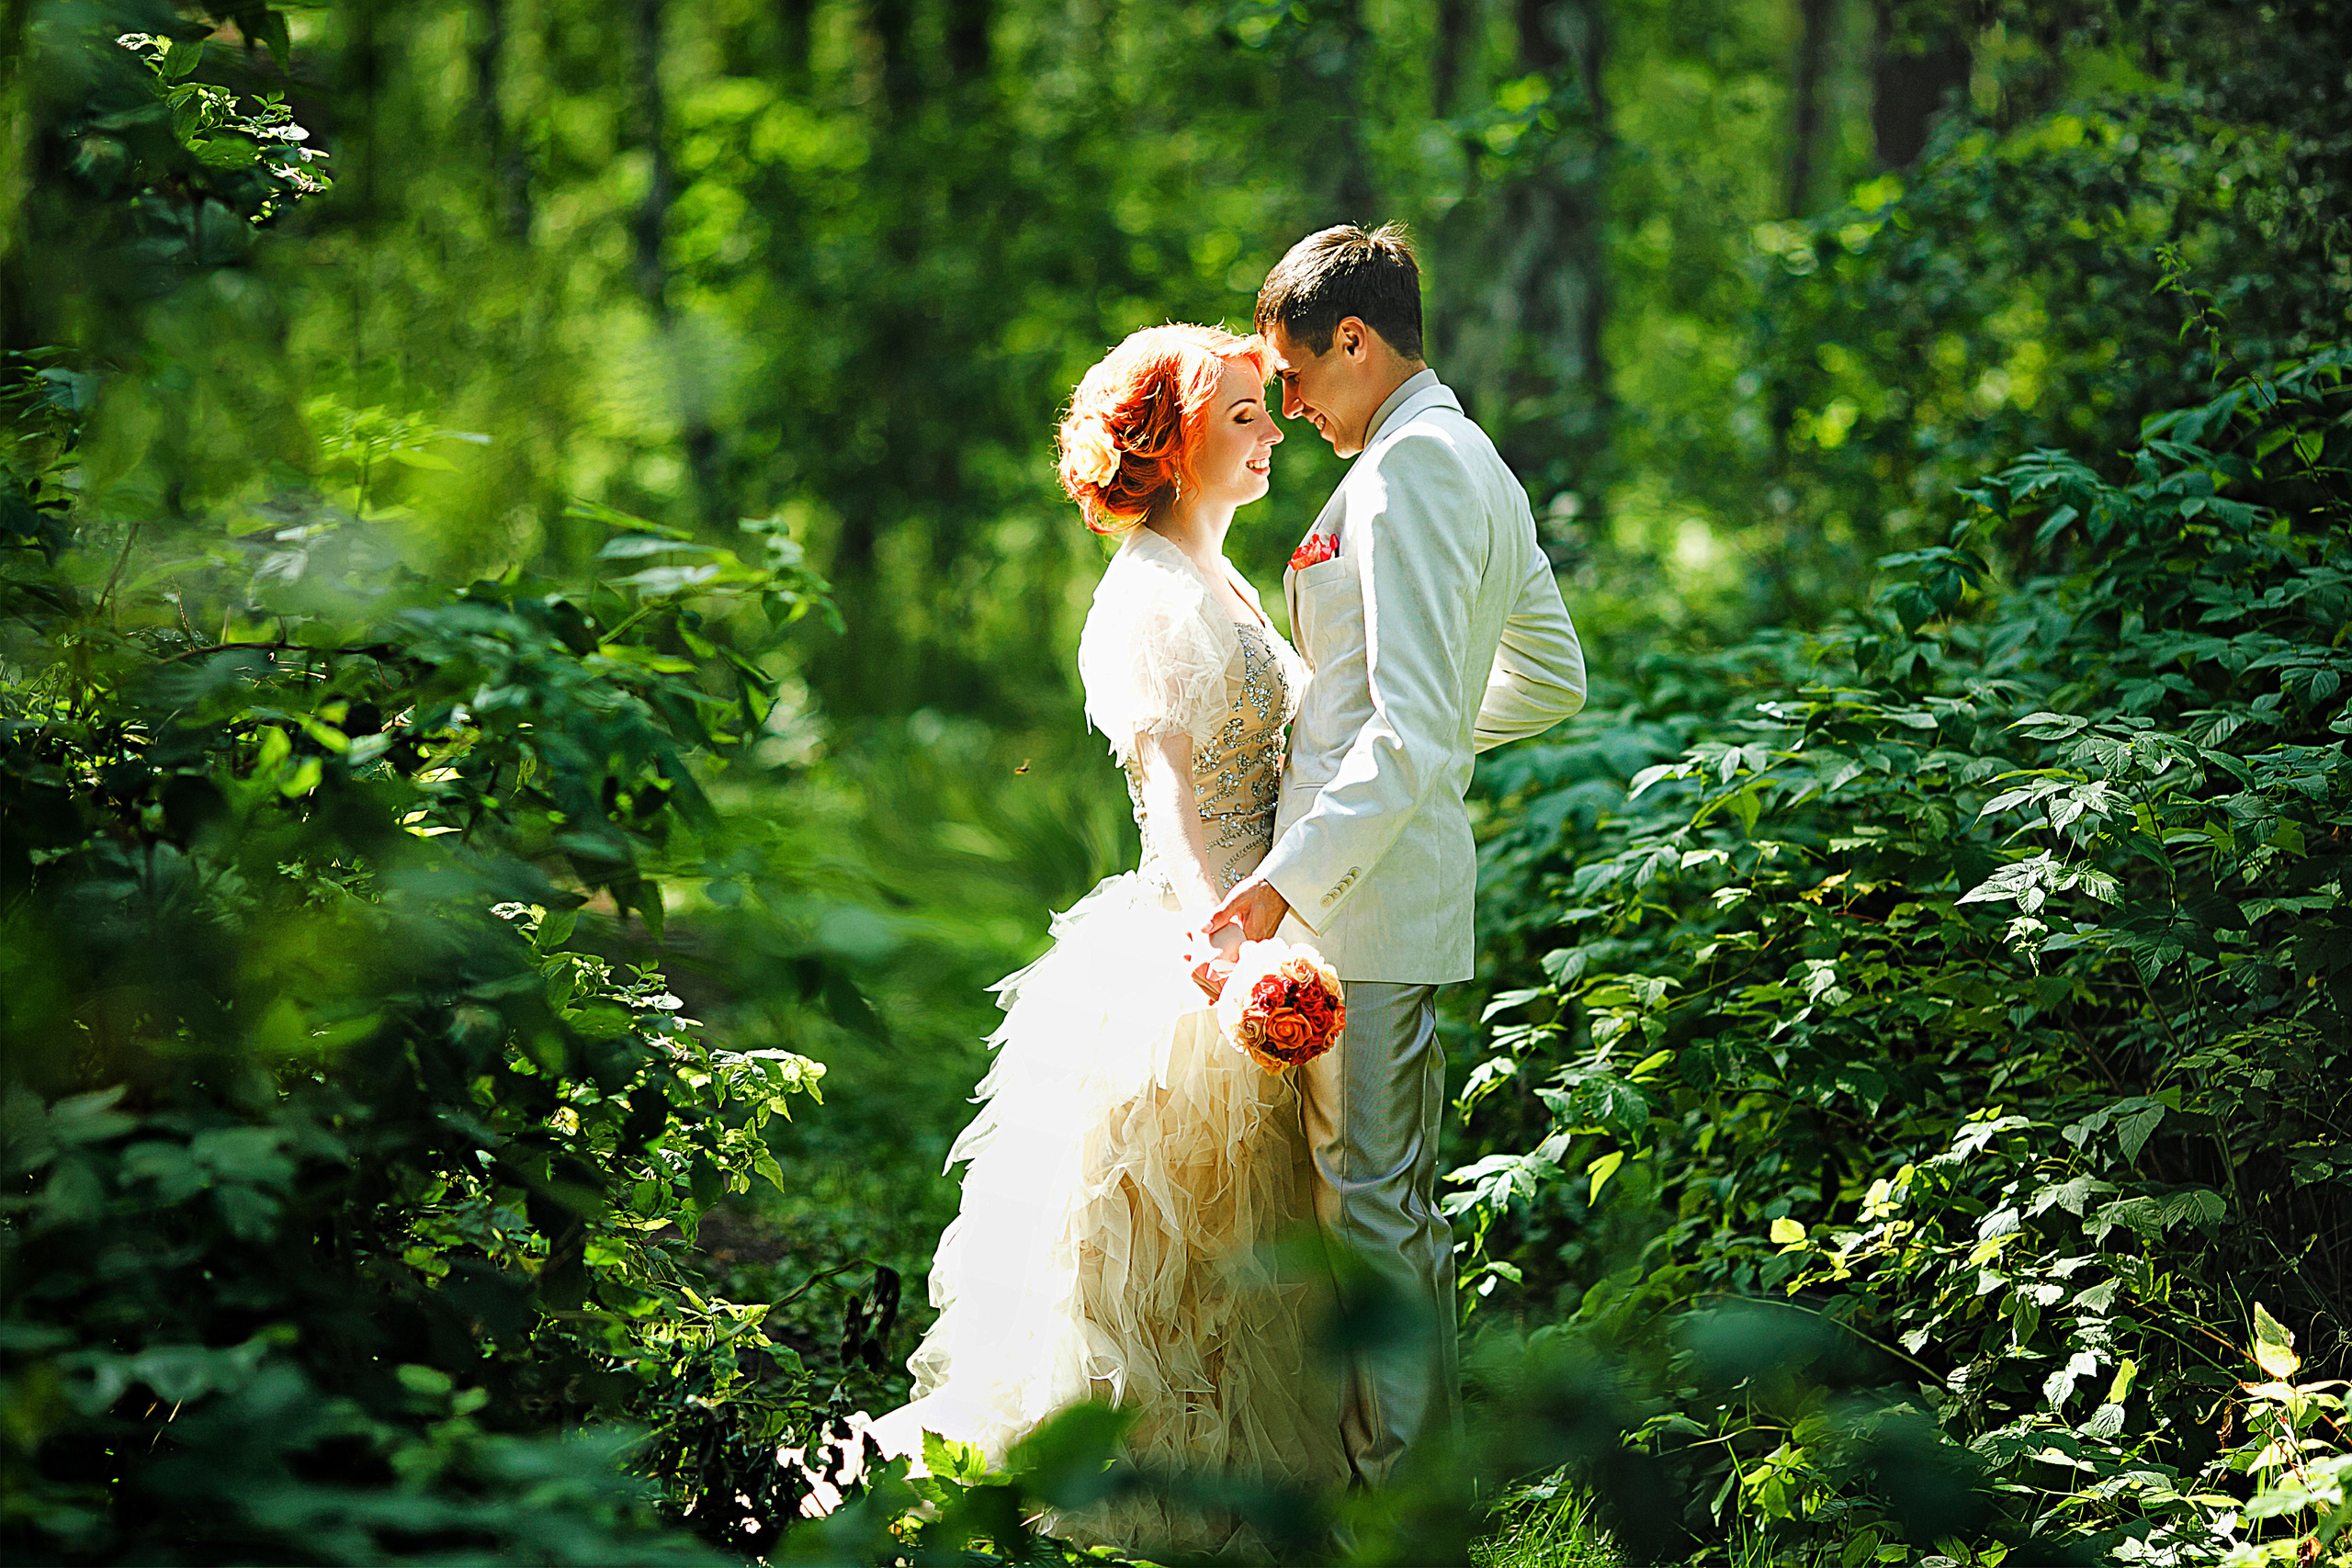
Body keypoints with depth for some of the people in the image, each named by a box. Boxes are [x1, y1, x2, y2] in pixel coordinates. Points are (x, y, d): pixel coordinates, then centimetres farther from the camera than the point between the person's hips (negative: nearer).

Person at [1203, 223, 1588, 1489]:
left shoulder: (1409, 467, -15)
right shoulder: (1475, 464, 17)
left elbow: (1411, 732, -23)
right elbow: (1554, 680, 28)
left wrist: (1283, 884, -24)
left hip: (1364, 894, -11)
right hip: (1401, 889, 11)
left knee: (1370, 1205, -5)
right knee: (1400, 1200, 16)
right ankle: (1429, 1459, 24)